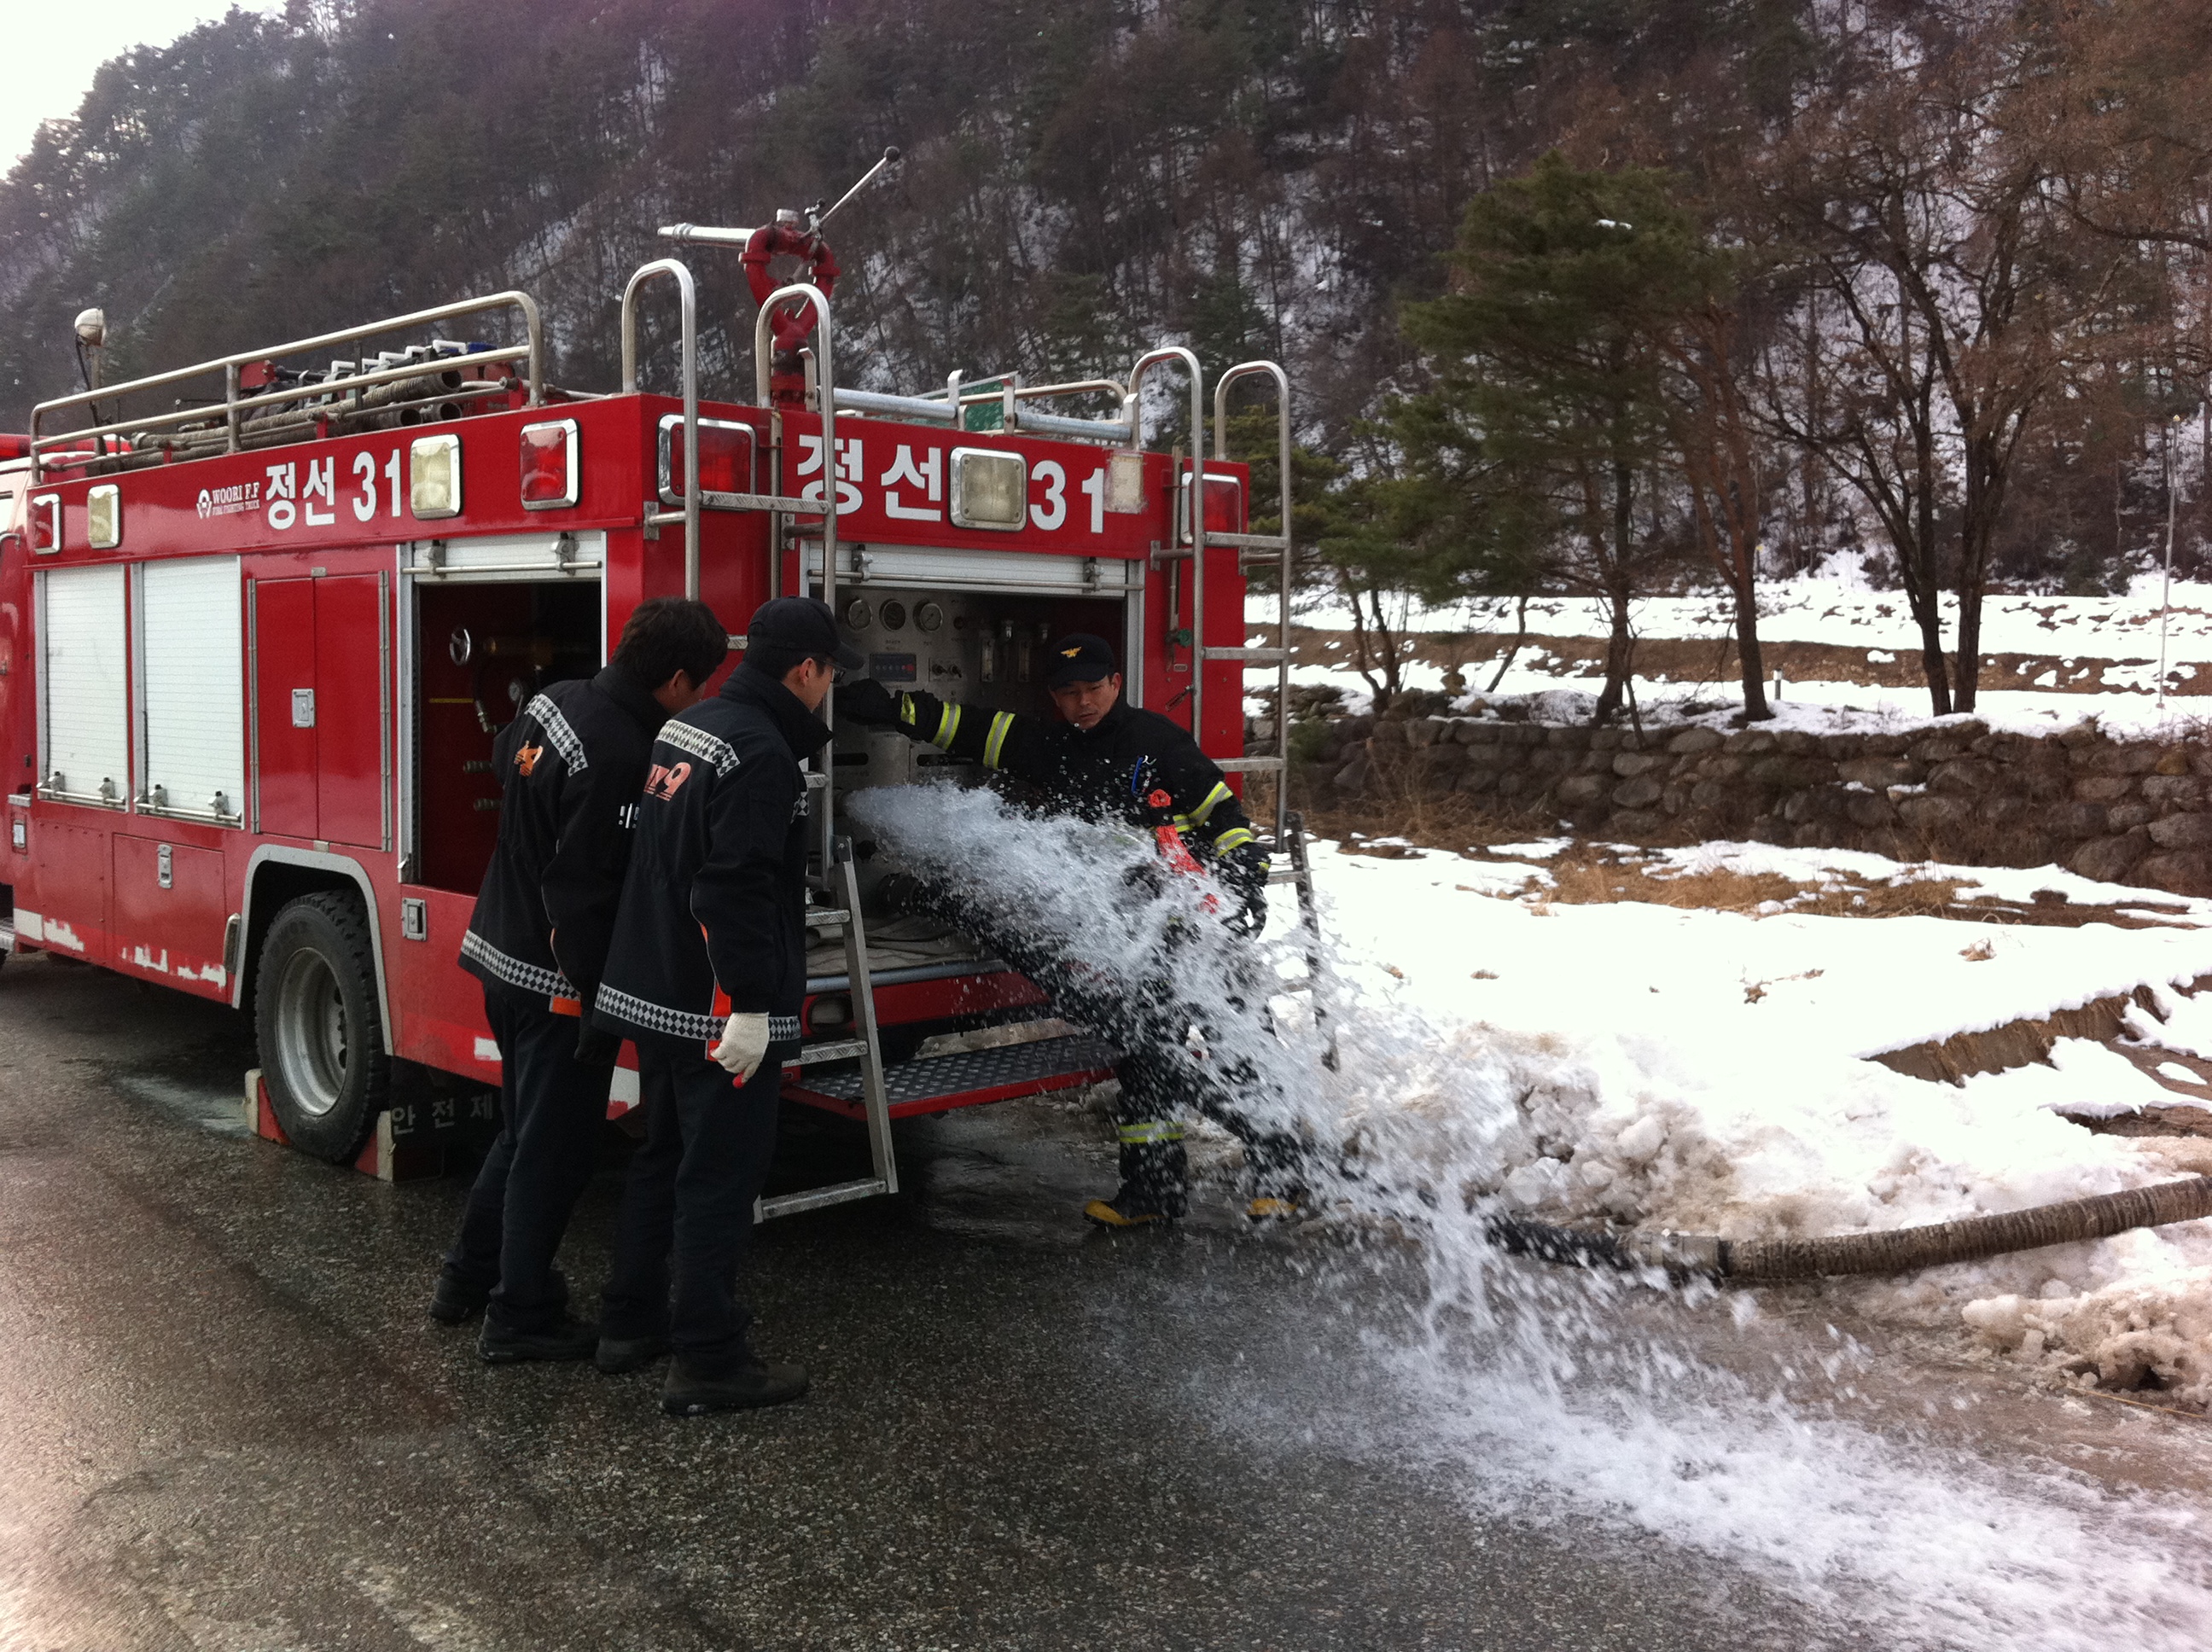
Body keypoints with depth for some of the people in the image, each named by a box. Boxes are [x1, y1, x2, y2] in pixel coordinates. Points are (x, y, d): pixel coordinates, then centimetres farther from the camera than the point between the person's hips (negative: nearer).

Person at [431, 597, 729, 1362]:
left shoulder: (556, 700, 1)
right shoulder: (620, 758, -27)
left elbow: (504, 761, 21)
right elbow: (584, 895, -27)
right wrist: (599, 1003, -21)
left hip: (502, 951, 10)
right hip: (556, 981, -10)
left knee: (525, 1130, 24)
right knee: (554, 1151, 5)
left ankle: (467, 1278, 37)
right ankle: (521, 1318, 17)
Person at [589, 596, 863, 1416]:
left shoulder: (687, 728, 11)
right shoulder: (760, 754, -19)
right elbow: (737, 890, -26)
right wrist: (752, 1006, -24)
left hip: (654, 993, 10)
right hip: (720, 1008, -10)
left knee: (663, 1157, 20)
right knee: (719, 1176, -2)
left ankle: (630, 1321, 31)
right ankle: (707, 1362, 6)